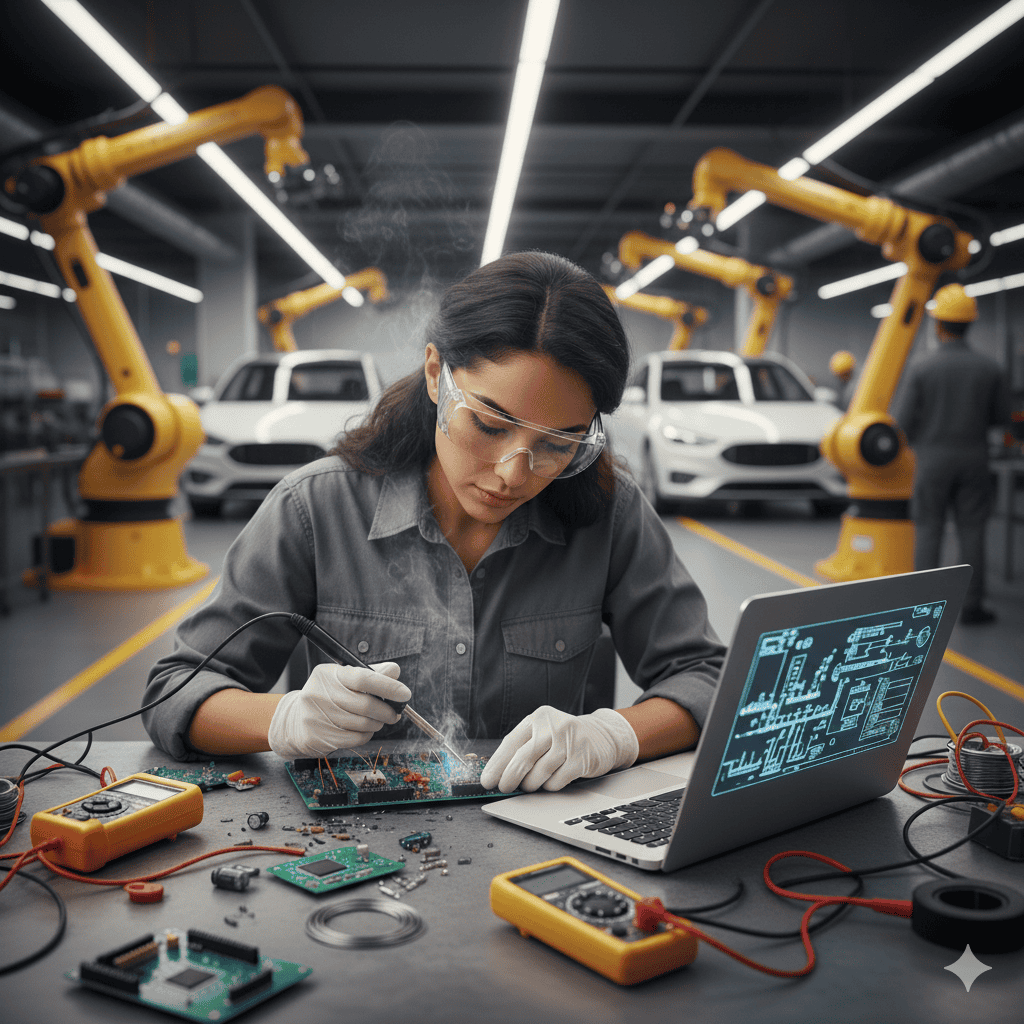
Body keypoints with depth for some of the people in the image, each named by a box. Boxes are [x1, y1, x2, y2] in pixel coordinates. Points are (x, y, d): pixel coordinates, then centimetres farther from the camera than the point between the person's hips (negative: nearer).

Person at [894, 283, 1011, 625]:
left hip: (932, 459, -2)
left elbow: (903, 422, -8)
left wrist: (916, 439, 14)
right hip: (973, 459, 2)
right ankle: (972, 606, 8)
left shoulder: (921, 369, -10)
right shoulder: (989, 368, -2)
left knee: (928, 532, 5)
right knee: (971, 533, 6)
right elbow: (1001, 416, 7)